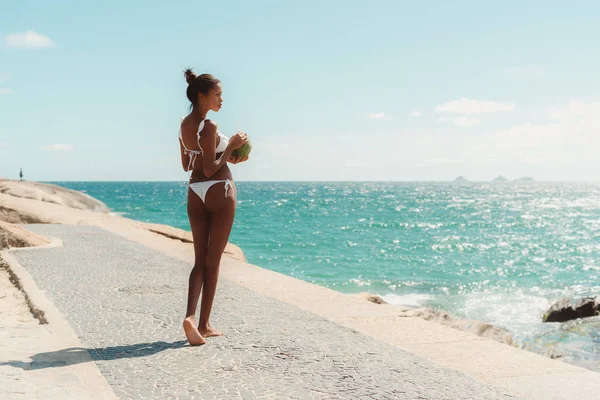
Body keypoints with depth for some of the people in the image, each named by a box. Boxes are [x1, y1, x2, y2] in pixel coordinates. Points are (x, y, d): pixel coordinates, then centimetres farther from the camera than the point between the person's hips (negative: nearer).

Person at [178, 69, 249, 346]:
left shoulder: (184, 125, 9)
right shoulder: (209, 126, -16)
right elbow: (210, 170, -18)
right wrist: (231, 146, -8)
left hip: (195, 193, 7)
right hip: (219, 190, -7)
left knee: (200, 260, 9)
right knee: (213, 261, 3)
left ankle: (190, 315, -9)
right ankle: (204, 324, 8)